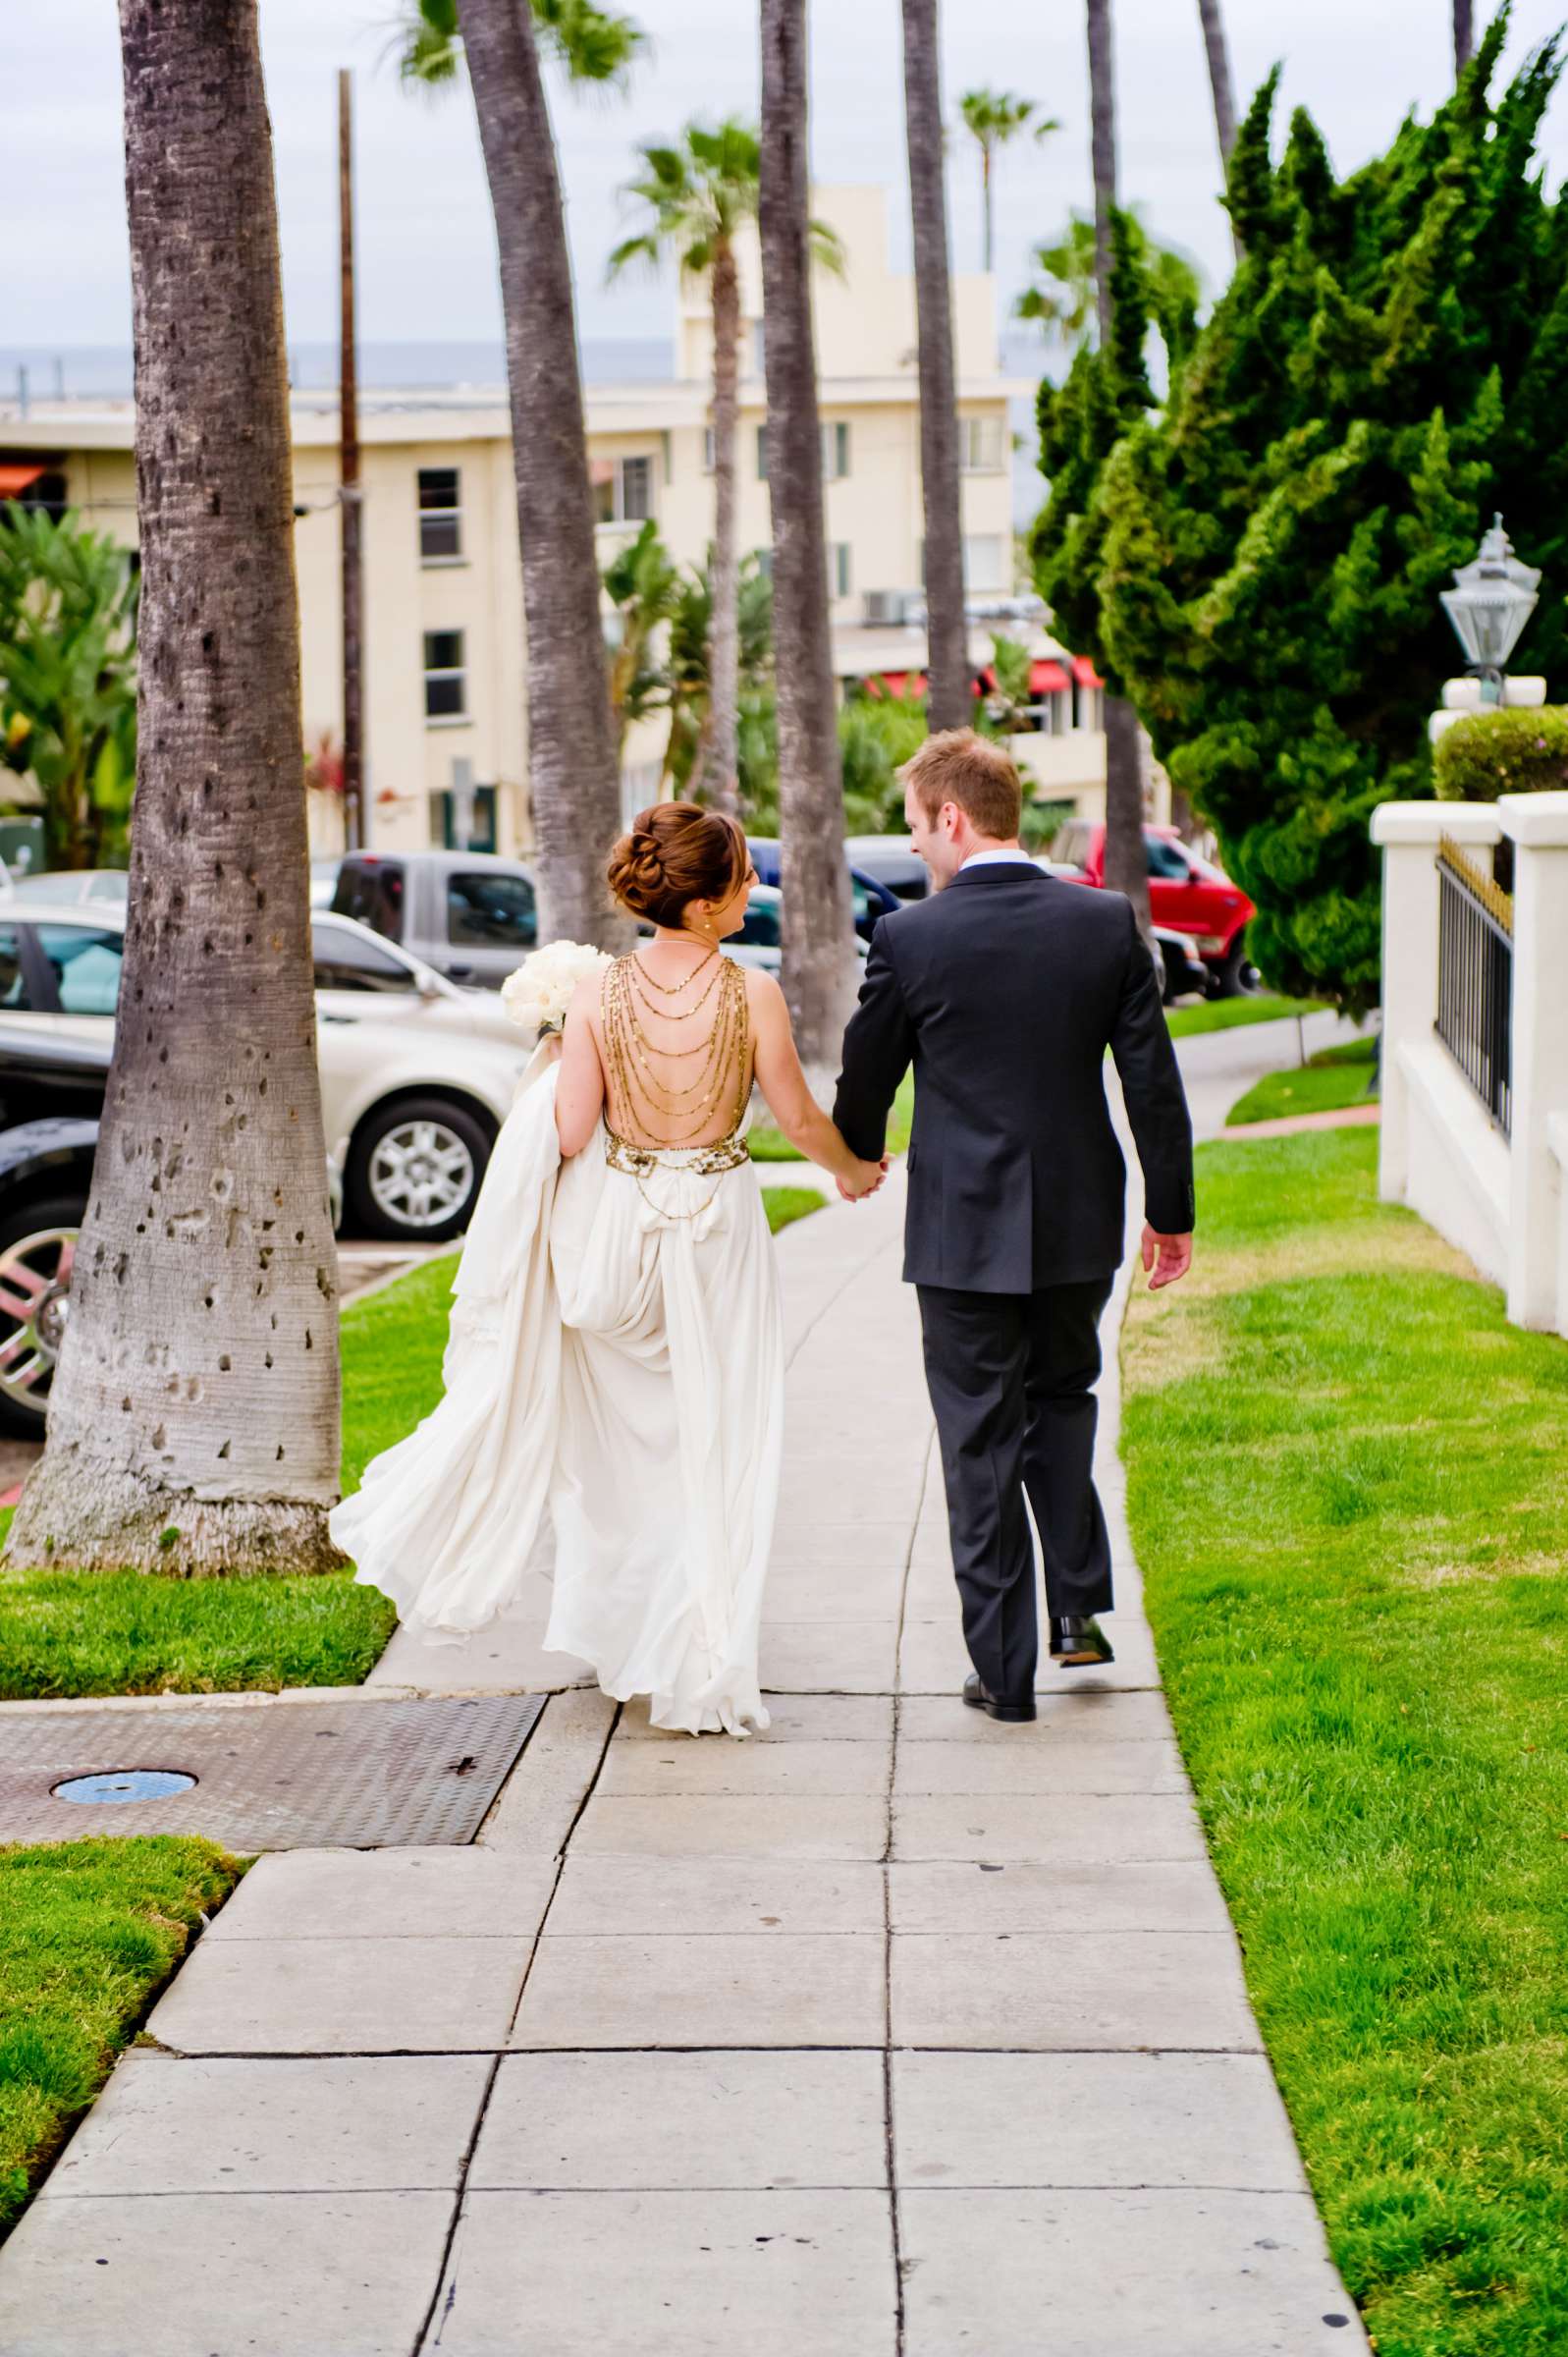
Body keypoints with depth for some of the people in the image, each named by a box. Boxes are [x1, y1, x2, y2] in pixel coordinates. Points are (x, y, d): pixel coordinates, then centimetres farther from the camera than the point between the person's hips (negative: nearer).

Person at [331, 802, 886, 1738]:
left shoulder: (600, 991, -10)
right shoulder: (753, 995, -15)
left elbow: (570, 1134, -9)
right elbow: (799, 1116, -3)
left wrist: (550, 1063, 11)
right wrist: (853, 1168, 17)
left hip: (614, 1225, 2)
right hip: (717, 1228, -2)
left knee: (616, 1440, 21)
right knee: (714, 1448, 8)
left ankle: (616, 1628, 33)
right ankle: (704, 1663, 8)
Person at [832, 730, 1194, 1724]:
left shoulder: (910, 938, -12)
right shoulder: (1107, 922, -4)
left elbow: (866, 1079, 2)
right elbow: (1154, 1081, -1)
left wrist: (858, 1158, 24)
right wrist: (1171, 1212, 10)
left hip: (963, 1230, -3)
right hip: (1080, 1222, 3)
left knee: (981, 1445, 6)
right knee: (1061, 1398, 25)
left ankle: (1005, 1669, 10)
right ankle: (1080, 1604, 18)